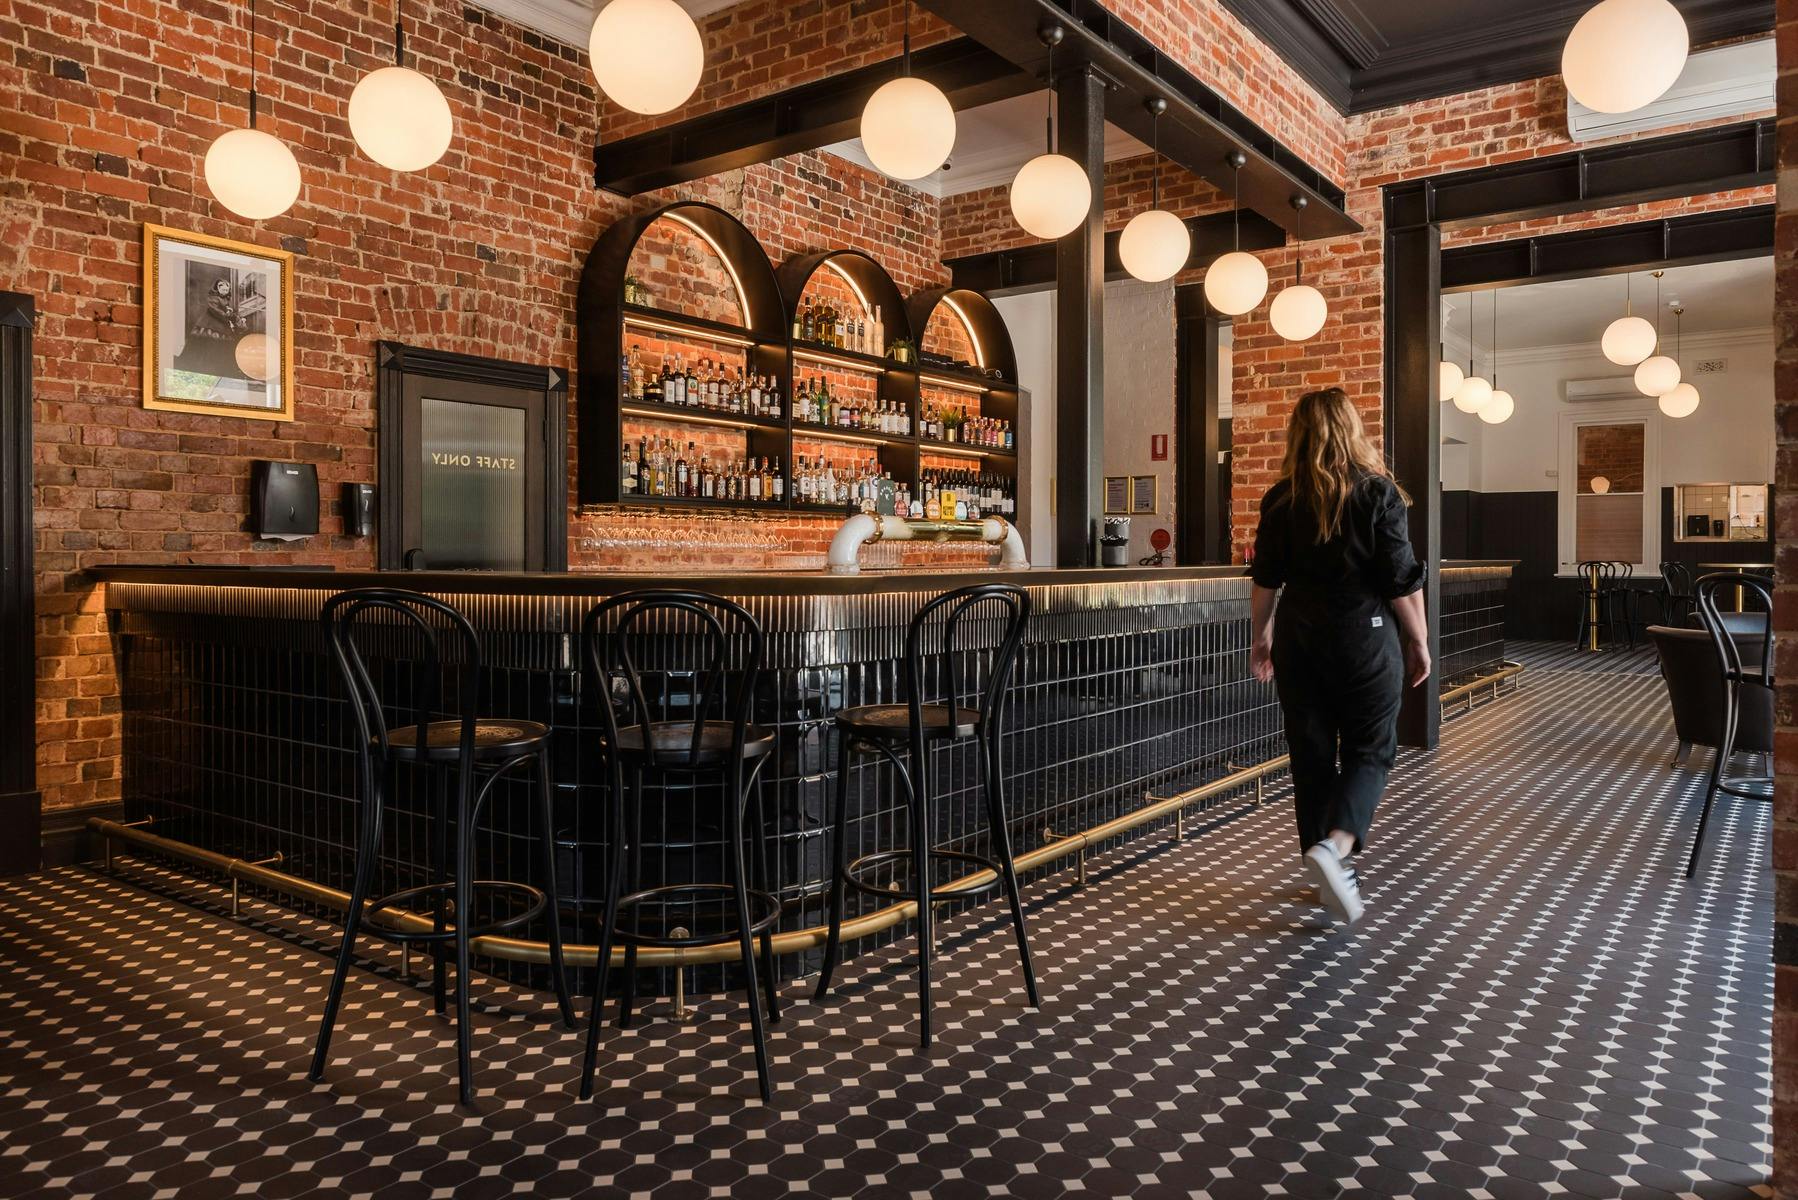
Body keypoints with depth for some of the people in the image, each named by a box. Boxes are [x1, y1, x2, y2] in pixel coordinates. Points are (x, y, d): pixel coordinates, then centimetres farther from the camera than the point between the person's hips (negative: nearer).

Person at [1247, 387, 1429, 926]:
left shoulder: (1281, 499, 1)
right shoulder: (1377, 492, -7)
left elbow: (1265, 580, 5)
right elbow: (1403, 581, -7)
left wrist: (1261, 637, 18)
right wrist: (1418, 642, 5)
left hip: (1300, 640, 3)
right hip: (1365, 639, -3)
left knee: (1311, 755, 11)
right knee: (1370, 751, 8)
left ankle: (1331, 875, 19)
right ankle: (1335, 846, -15)